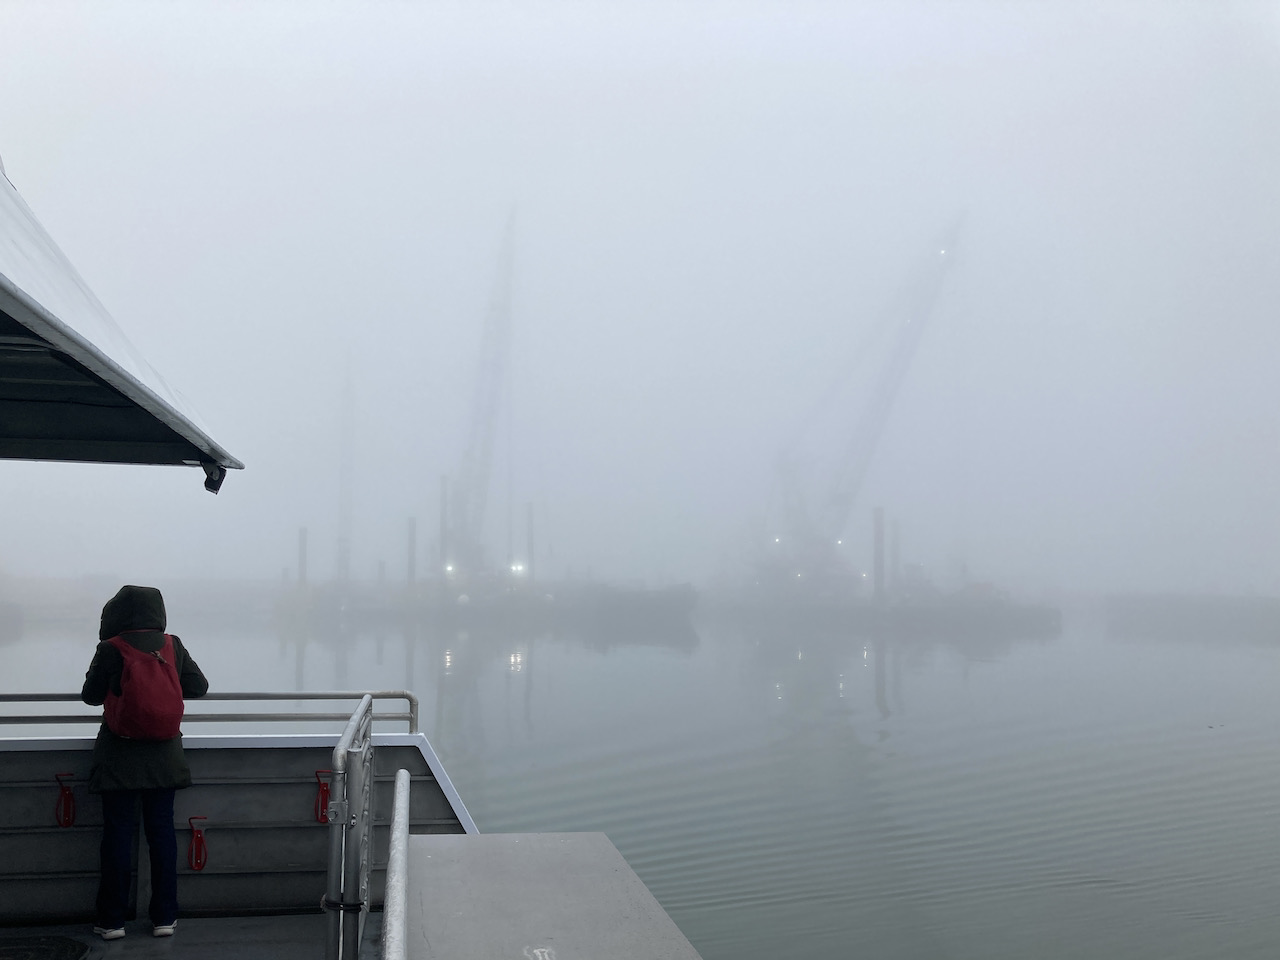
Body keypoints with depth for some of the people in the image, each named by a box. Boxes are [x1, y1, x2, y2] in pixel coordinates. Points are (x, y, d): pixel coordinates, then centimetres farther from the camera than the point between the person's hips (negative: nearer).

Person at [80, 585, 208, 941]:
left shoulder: (110, 650, -12)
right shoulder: (172, 645, -4)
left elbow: (90, 695, -4)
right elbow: (198, 687, 2)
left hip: (119, 756, -2)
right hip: (163, 755, 2)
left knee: (117, 834, 5)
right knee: (162, 831, 8)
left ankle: (112, 920, 11)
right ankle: (164, 917, 12)